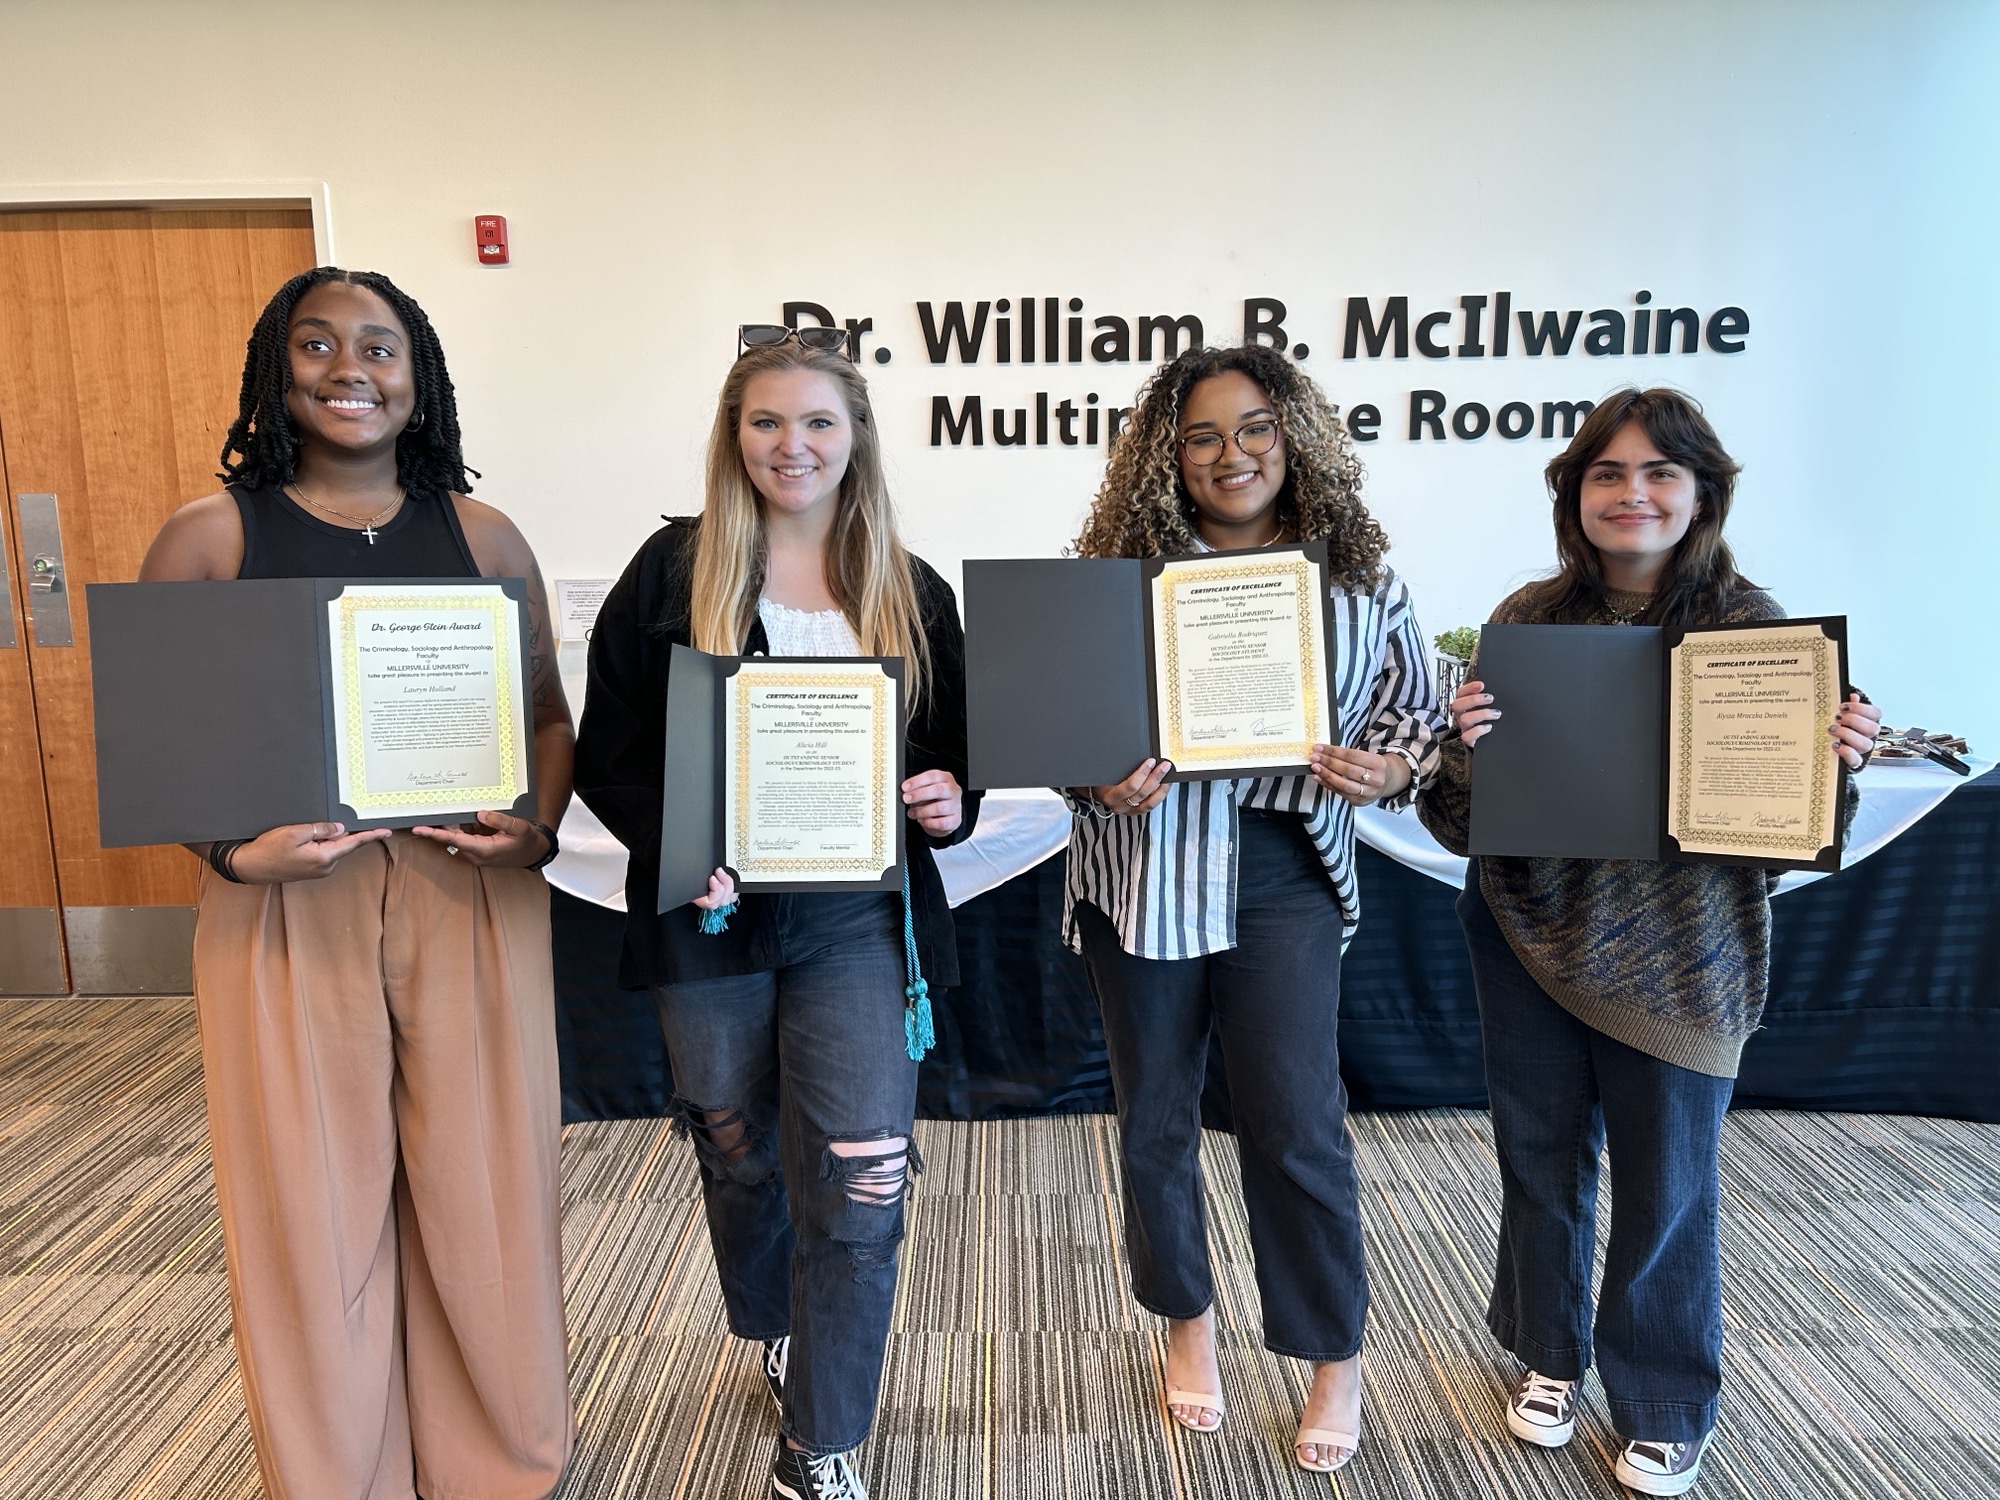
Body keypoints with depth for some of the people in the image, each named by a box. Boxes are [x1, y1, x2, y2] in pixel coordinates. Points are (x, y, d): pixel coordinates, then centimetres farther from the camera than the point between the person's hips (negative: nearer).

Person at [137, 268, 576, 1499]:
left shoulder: (481, 534, 6)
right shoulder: (208, 538, 2)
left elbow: (550, 713, 11)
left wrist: (540, 829, -6)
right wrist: (231, 851, -13)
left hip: (471, 899, 1)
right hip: (285, 909, -1)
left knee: (486, 1189, 10)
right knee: (314, 1207, 9)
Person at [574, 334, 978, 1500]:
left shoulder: (911, 592, 5)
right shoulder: (673, 571, -1)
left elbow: (954, 751, 10)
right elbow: (609, 746, -2)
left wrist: (951, 803, -12)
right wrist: (675, 847, -19)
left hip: (858, 919, 0)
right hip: (711, 918, 0)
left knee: (858, 1186, -4)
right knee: (741, 1158, 19)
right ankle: (779, 1338, 48)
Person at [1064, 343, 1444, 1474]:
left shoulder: (1358, 575, 1)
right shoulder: (1120, 570, -3)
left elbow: (1419, 713, 9)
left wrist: (1388, 768, -12)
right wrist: (1101, 780, -18)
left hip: (1285, 882, 0)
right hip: (1144, 876, 1)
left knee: (1298, 1124, -1)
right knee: (1155, 1119, 14)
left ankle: (1338, 1359, 25)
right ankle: (1189, 1319, 40)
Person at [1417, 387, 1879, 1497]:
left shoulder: (1751, 623, -7)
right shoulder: (1526, 620, -3)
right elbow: (1470, 813, 1)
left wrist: (1837, 760, -23)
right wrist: (1467, 739, -20)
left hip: (1676, 956, -1)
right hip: (1530, 934, 2)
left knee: (1666, 1182, 10)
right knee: (1540, 1156, 16)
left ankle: (1664, 1406, 36)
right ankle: (1548, 1353, 42)